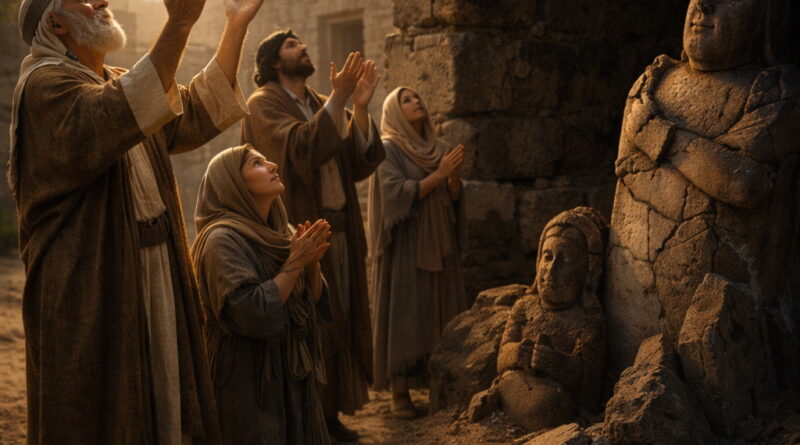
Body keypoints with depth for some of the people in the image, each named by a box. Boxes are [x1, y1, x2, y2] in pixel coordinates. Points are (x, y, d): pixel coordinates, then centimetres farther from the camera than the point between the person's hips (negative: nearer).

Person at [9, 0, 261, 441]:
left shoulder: (118, 84, 16)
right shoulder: (45, 83, -14)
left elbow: (198, 112, 11)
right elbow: (111, 119, -34)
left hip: (154, 284, 9)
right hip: (90, 291, -8)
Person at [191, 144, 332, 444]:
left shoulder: (278, 232, 7)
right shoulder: (223, 239, -16)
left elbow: (314, 307, 9)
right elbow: (253, 315, -26)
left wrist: (312, 264, -8)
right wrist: (294, 263, -18)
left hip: (294, 378, 8)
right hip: (251, 386, -8)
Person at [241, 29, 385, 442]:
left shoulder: (322, 106, 15)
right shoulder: (264, 104, -5)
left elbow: (360, 162, 1)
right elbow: (300, 147, -25)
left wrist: (359, 107, -12)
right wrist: (338, 98, -30)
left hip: (337, 230, 7)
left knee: (336, 322, 10)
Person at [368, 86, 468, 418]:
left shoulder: (436, 148, 13)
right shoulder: (388, 149, -5)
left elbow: (453, 198, 12)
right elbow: (398, 193, -16)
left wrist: (454, 177, -9)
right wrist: (439, 174, -17)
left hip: (439, 245, 6)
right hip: (406, 246, -6)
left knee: (437, 315, 6)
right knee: (403, 317, -4)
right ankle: (399, 393, 2)